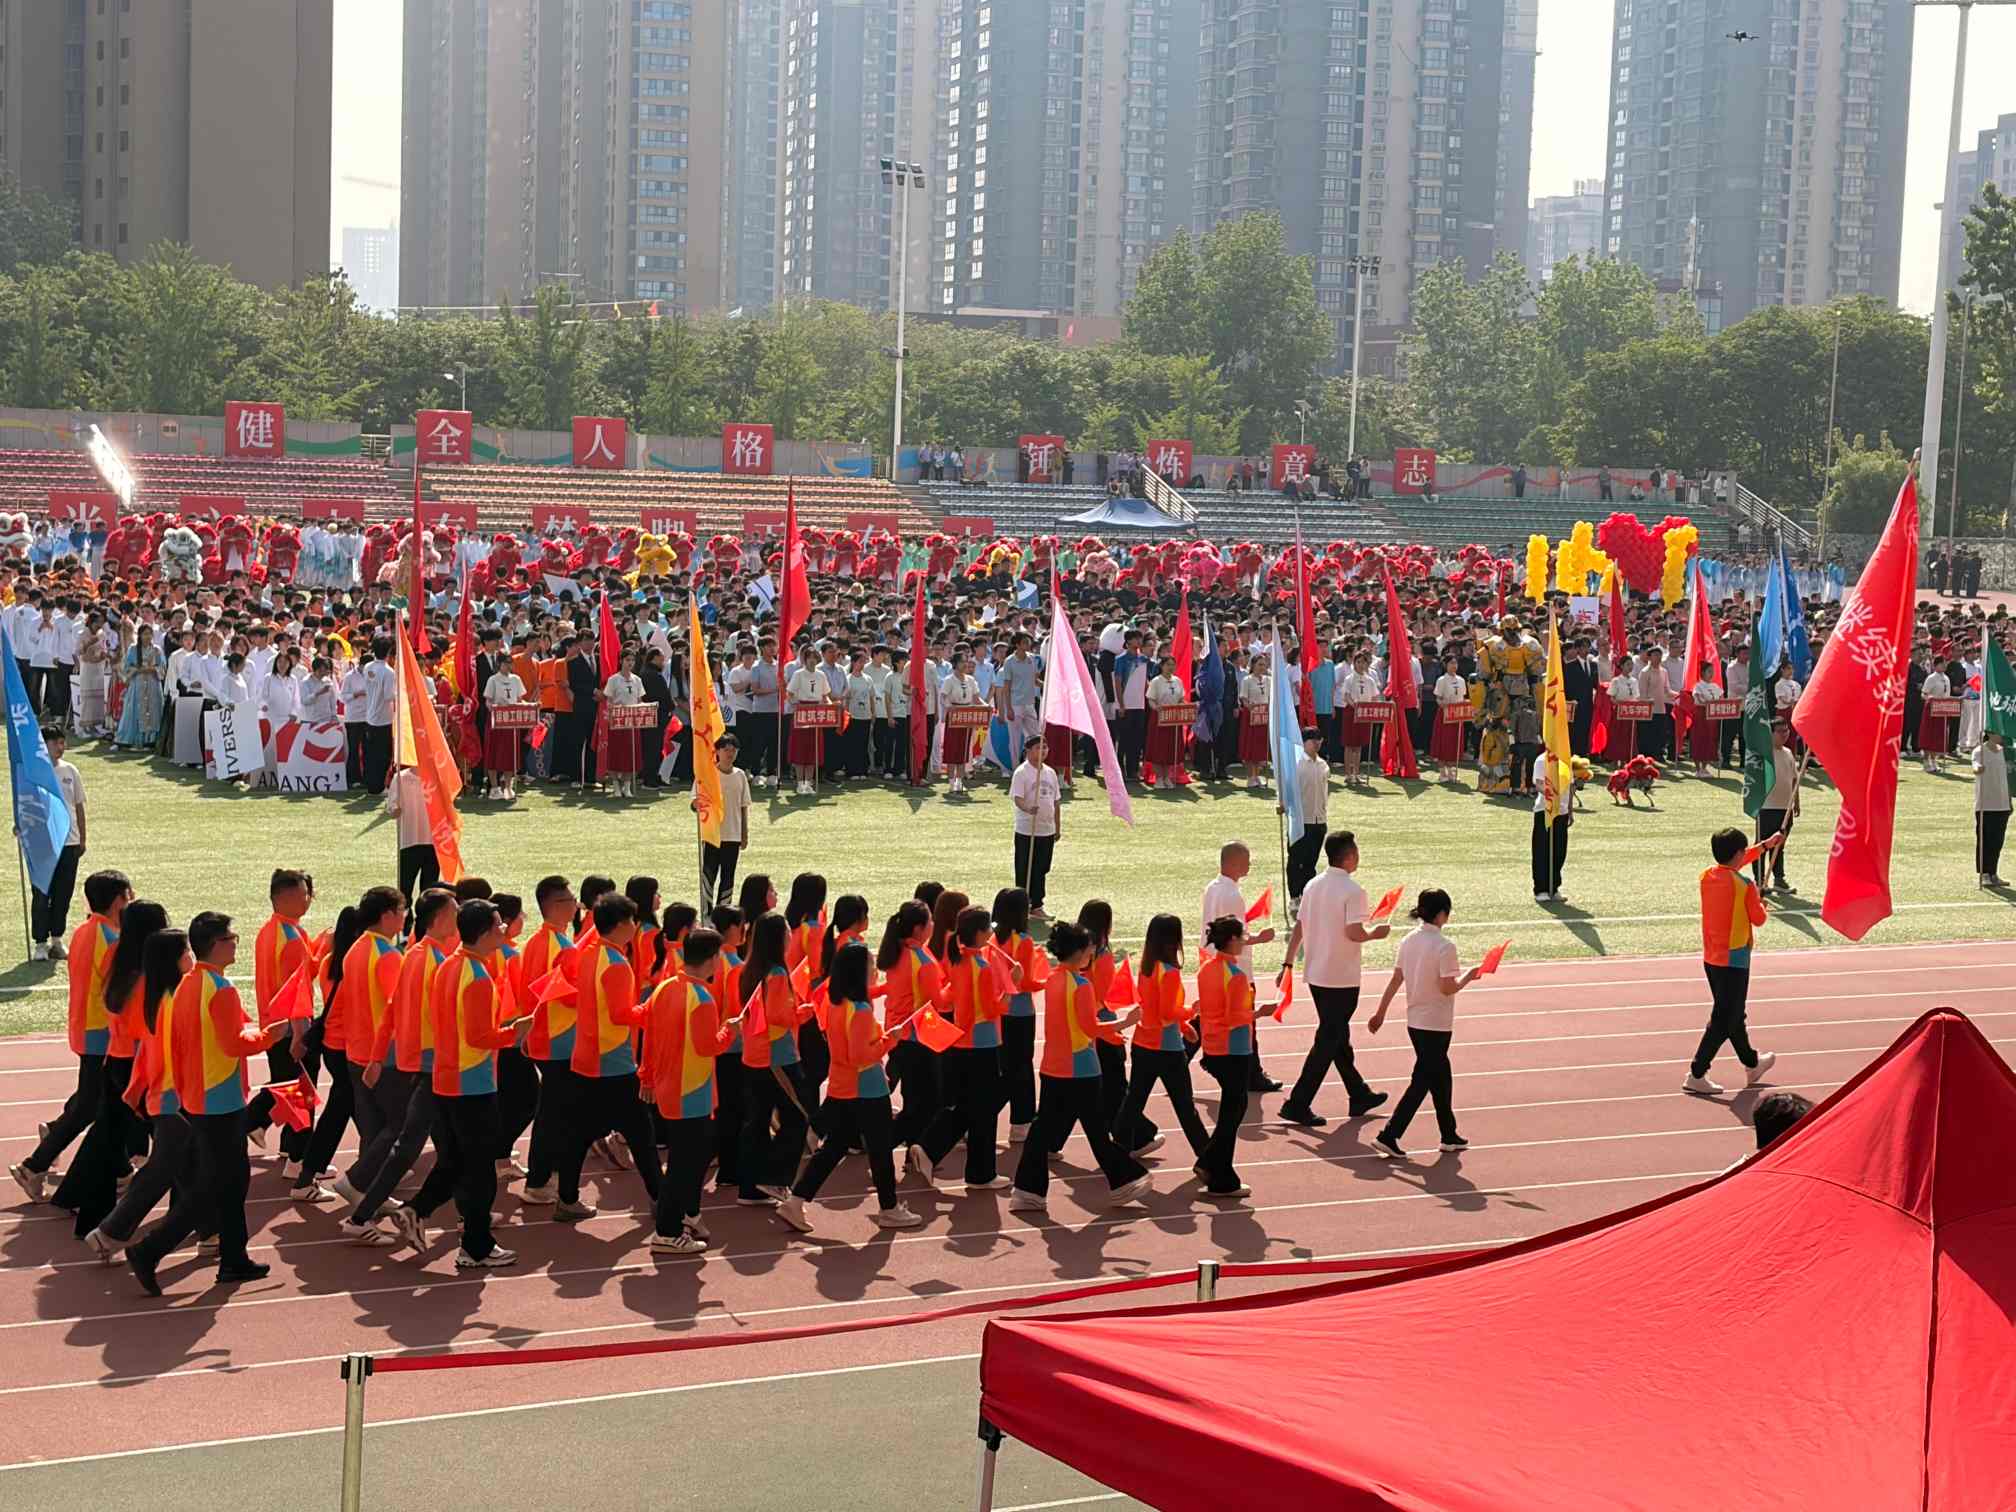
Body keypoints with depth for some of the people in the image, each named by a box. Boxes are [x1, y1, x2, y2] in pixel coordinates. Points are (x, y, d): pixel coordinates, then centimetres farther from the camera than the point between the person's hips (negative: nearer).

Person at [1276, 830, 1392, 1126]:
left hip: (1315, 975, 8)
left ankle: (1359, 1095, 31)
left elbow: (1298, 928, 7)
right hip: (1342, 979, -8)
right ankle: (1297, 1104, -6)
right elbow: (1354, 933, -22)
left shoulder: (1313, 886, 6)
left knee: (1338, 1035, 18)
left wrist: (1288, 964, 11)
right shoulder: (1352, 890, -16)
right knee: (1328, 1041, -3)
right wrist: (1375, 933, -3)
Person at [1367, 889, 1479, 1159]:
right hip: (1437, 1025, -8)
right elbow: (1447, 988, -18)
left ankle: (1450, 1136, 27)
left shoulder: (1409, 941, 3)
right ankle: (1389, 1136, -8)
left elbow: (1395, 980, 6)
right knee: (1422, 1081, -2)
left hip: (1415, 1022, 8)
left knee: (1441, 1076, 19)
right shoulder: (1444, 946, -18)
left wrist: (1381, 1011, 12)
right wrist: (1470, 975, -2)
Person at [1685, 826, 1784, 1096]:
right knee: (1723, 1021, -2)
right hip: (1734, 960, -8)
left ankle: (1752, 1064, 40)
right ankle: (1696, 1075, -6)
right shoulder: (1745, 886, -19)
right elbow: (1758, 920, -8)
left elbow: (1732, 866, 20)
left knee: (1734, 1014, 22)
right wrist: (1759, 898, 11)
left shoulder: (1706, 876, 1)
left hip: (1710, 959, 8)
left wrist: (1766, 845, 28)